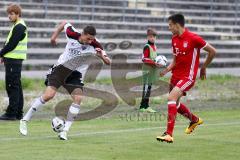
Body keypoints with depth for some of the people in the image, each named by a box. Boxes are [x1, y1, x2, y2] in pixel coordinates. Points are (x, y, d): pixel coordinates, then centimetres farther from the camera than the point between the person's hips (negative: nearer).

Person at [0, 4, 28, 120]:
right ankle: (18, 113, 15)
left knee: (12, 86, -8)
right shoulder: (19, 26, 18)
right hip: (14, 59, 10)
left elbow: (11, 44, -18)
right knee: (16, 86, 11)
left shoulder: (19, 27, -13)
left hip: (13, 60, -10)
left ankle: (11, 113, -8)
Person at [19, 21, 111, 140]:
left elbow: (108, 62, -18)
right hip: (60, 68, -2)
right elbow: (64, 23, 2)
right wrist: (54, 35, 6)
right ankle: (25, 120, -4)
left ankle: (65, 131, -9)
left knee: (78, 98, -18)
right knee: (49, 95, -18)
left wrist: (102, 56, -38)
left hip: (74, 73, 2)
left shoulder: (94, 46, -18)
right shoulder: (72, 35, -20)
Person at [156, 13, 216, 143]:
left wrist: (203, 67, 2)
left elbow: (212, 51, -6)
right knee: (175, 104, 18)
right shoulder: (174, 39, 7)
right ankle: (195, 120, 46)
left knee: (171, 98, -24)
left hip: (188, 76, -8)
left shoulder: (193, 38, -15)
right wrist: (166, 69, -4)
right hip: (176, 74, 8)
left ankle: (169, 134, -25)